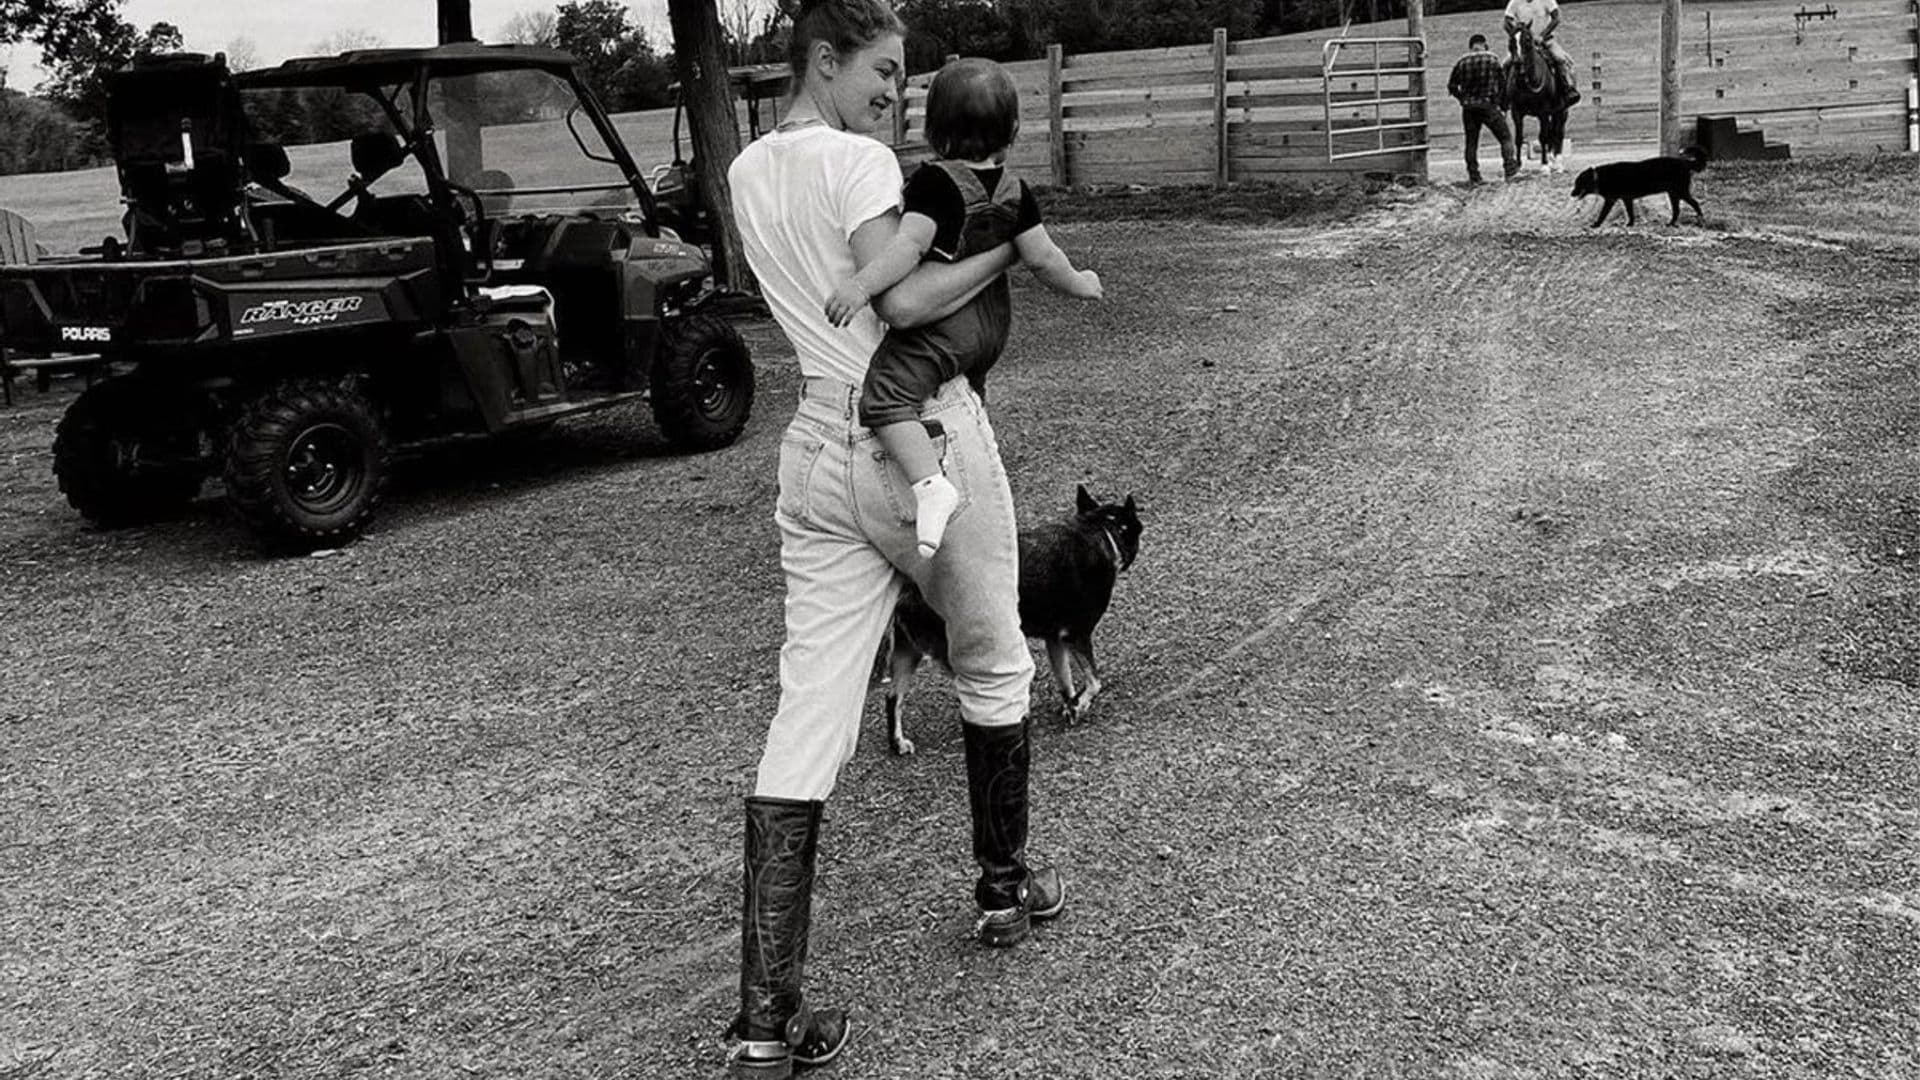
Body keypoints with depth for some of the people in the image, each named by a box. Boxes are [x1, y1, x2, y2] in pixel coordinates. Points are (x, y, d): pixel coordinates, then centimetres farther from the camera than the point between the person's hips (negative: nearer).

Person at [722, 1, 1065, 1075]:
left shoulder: (748, 173, 12)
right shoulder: (858, 161, -13)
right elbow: (903, 299, -23)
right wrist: (1009, 247, -11)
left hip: (818, 450, 7)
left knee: (808, 721, 1)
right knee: (993, 667, 19)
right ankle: (1006, 885, 38)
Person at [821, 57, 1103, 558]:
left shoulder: (935, 182, -15)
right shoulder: (1013, 188, 3)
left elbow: (910, 245, -28)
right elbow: (1041, 257, 4)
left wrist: (860, 285, -33)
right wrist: (1079, 284, 21)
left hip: (943, 322, -8)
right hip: (993, 320, 9)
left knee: (884, 392, -21)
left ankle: (930, 484, -38)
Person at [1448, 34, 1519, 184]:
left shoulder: (1461, 62, 2)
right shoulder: (1493, 59, -1)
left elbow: (1452, 86, 5)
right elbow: (1503, 84, 1)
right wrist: (1504, 107, 10)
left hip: (1468, 108, 2)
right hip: (1489, 106, -2)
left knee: (1471, 142, 11)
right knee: (1505, 137, 9)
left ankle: (1473, 176, 10)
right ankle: (1510, 169, 1)